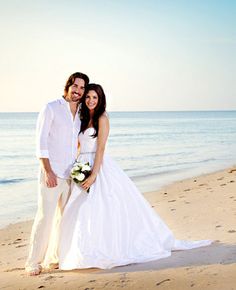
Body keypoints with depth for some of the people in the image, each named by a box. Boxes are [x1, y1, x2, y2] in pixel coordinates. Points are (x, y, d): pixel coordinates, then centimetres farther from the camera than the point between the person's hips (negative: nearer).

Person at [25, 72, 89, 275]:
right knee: (45, 216, -7)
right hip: (51, 173, -6)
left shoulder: (81, 114, 13)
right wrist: (48, 171, -16)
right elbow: (41, 142, -9)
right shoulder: (51, 108, -5)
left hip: (71, 174, 6)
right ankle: (34, 261, 2)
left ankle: (58, 255, 21)